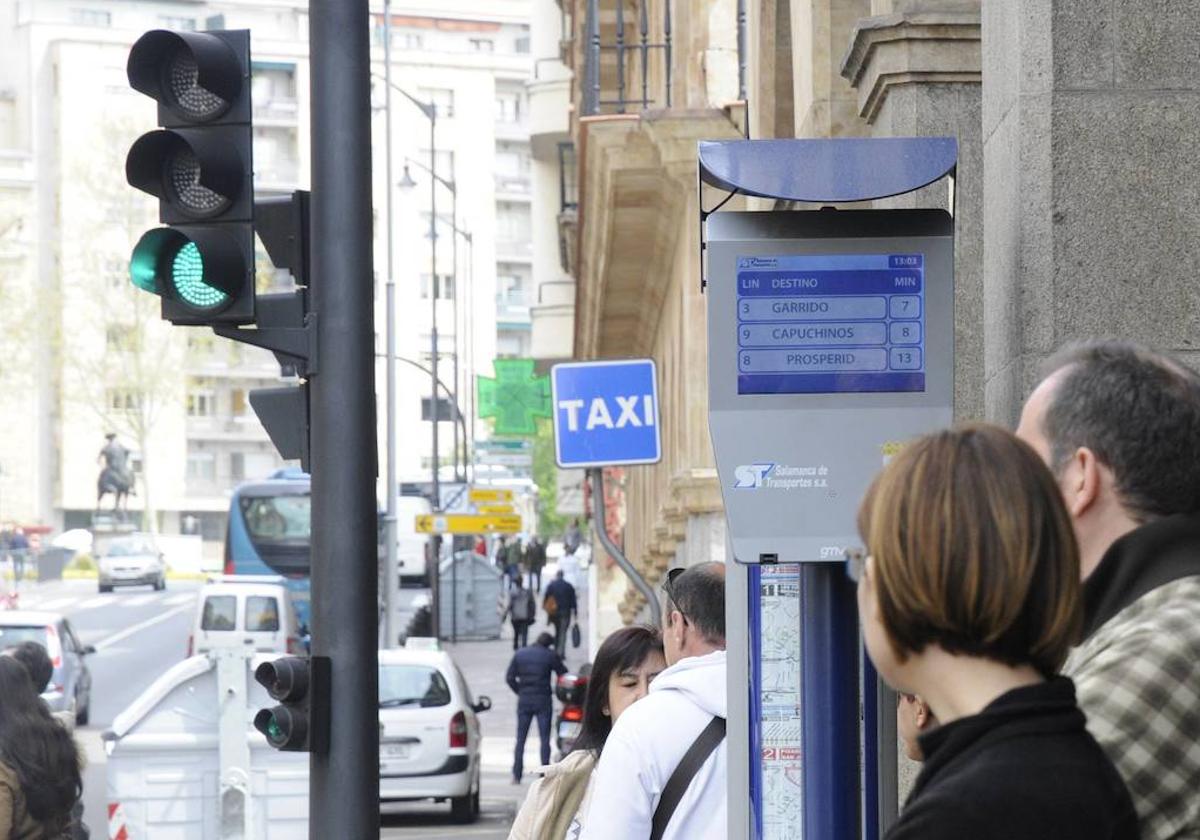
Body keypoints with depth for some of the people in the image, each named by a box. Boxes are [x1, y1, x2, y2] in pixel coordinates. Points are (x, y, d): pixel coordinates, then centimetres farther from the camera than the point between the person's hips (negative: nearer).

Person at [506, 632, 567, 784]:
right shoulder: (550, 656, -4)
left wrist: (520, 692, 12)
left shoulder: (519, 654, 4)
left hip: (524, 700, 2)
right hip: (543, 700, -2)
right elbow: (563, 674, 1)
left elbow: (510, 678, 3)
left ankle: (517, 775, 3)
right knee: (544, 738, 1)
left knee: (520, 738, 6)